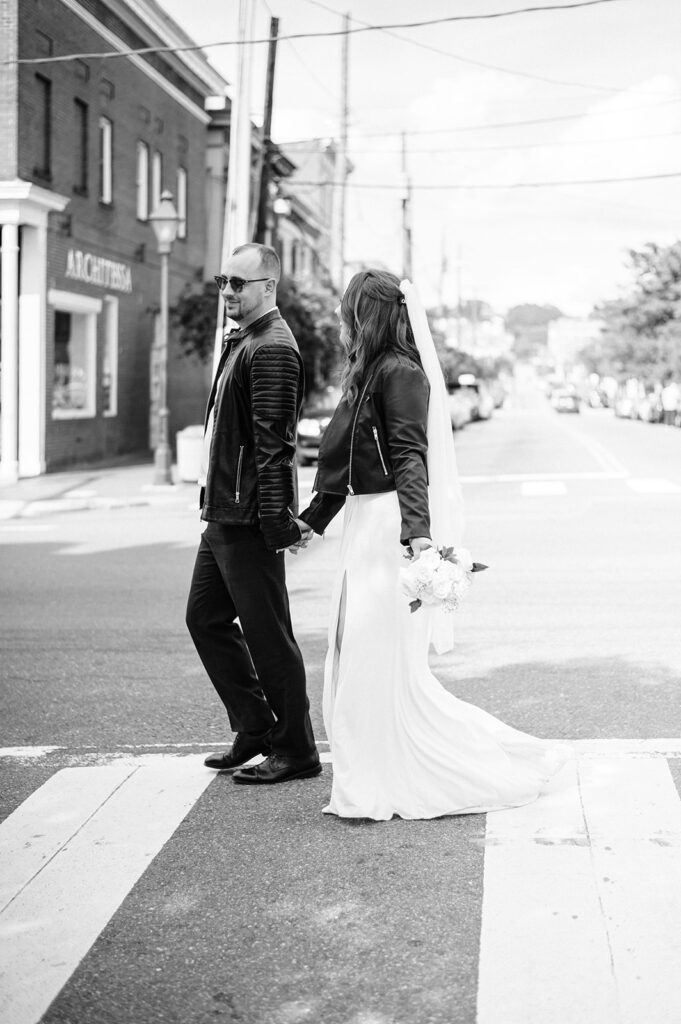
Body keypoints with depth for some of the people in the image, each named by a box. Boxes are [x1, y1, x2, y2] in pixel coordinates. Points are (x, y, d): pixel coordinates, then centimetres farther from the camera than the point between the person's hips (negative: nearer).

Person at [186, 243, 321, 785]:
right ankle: (255, 729, 26)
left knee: (267, 634, -2)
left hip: (250, 517, -11)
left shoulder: (271, 349, -15)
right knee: (205, 617, 16)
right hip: (224, 512, 11)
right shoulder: (242, 342, 17)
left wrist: (274, 516, -25)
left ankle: (295, 751, 11)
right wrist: (217, 502, 19)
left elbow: (273, 441, -21)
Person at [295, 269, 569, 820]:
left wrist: (417, 531, -35)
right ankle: (372, 781, 21)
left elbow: (409, 457, -23)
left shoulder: (400, 373, -12)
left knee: (380, 662, -4)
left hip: (392, 528, -10)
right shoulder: (367, 374, 16)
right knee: (356, 657, 12)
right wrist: (311, 519, 32)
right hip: (367, 527, 10)